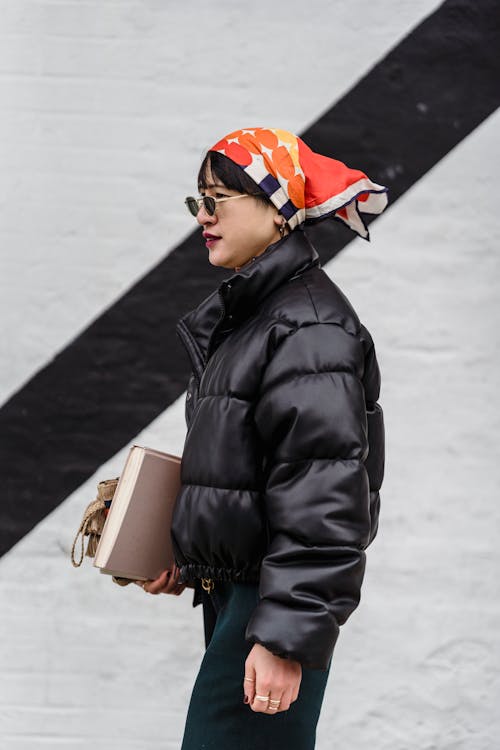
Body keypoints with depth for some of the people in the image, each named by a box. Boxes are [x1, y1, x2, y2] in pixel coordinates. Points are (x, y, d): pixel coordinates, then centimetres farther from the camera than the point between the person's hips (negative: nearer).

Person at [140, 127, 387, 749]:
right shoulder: (238, 316, 16)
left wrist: (287, 638, -26)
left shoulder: (309, 328, -17)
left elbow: (321, 498, -23)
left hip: (277, 598, -10)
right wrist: (189, 558, 19)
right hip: (231, 591, 10)